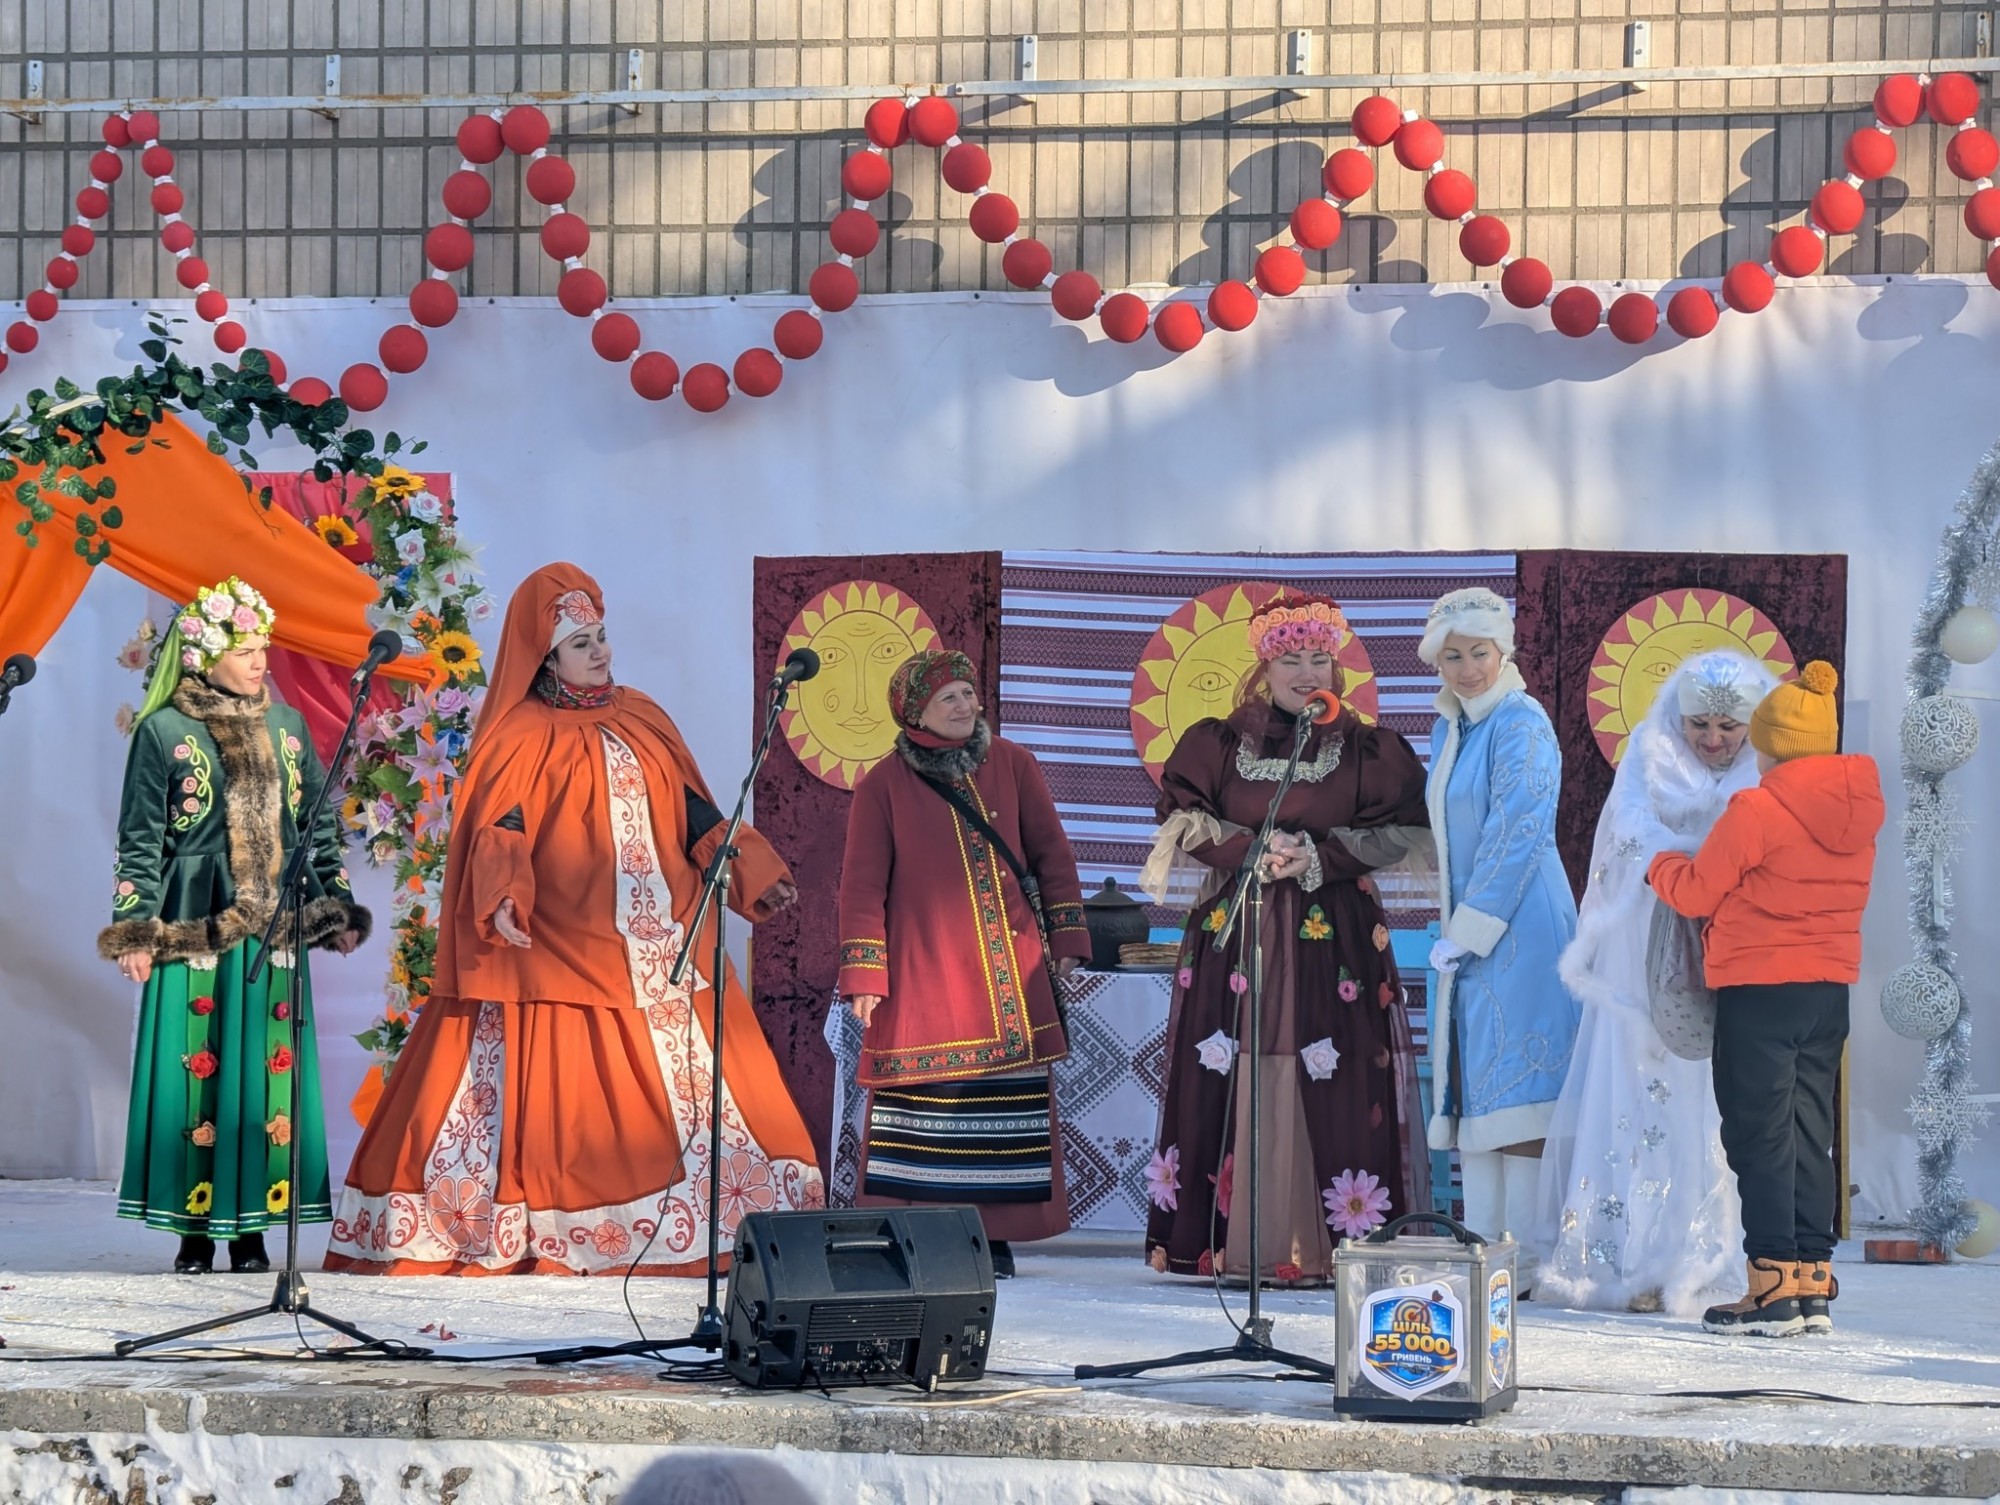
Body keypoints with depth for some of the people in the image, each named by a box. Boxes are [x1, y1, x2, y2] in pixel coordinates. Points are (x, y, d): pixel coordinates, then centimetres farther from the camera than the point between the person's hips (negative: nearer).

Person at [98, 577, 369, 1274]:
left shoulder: (287, 726, 11)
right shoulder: (163, 732, -1)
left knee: (269, 1069, 1)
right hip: (194, 927, -4)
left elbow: (319, 826, 17)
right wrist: (134, 928, -9)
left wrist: (339, 906, 12)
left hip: (275, 928, 4)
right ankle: (195, 1230, 2)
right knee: (196, 1067, -3)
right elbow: (140, 839, -2)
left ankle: (251, 1227, 7)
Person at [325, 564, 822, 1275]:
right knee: (559, 1102, -8)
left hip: (663, 946, 5)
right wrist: (502, 896, -33)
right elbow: (498, 829, -15)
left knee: (688, 1094, 3)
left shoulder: (643, 722, 14)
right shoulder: (522, 738, -3)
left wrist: (753, 869, 5)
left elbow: (696, 815, 16)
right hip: (560, 952, -5)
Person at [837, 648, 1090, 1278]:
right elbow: (862, 886, 1)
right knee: (922, 1101, -6)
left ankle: (996, 1235, 7)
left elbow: (1050, 853, 13)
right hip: (924, 976, -2)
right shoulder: (884, 786, 2)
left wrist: (1066, 937, 7)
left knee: (1009, 1099, 0)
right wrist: (863, 977, -4)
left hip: (1011, 970, 3)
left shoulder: (1010, 765, 9)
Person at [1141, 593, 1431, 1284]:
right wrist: (1252, 849, -11)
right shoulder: (1219, 742, 8)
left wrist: (1320, 857, -10)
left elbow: (1401, 831, 3)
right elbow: (1181, 818, 4)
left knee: (1329, 1085, -7)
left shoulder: (1367, 749, 7)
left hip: (1333, 936, -1)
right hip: (1233, 934, 1)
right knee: (1232, 1086, -5)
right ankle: (1232, 1244, -3)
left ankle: (1334, 1244, -6)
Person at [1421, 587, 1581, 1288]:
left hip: (1518, 928, -9)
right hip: (1469, 932, 9)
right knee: (1473, 1093, 7)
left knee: (1514, 1092, -10)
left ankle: (1525, 1263, -10)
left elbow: (1515, 833, -15)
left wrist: (1468, 931, -14)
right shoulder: (1451, 728, 16)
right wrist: (1453, 930, 15)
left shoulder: (1521, 723, -10)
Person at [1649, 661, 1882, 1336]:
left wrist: (1663, 867, 15)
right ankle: (1814, 1284, 11)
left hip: (1759, 990, -7)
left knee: (1760, 1135, -1)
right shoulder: (1861, 808, 6)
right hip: (1831, 985, 7)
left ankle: (1773, 1286, -3)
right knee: (1810, 1133, 11)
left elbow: (1695, 892, -7)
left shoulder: (1757, 811, -15)